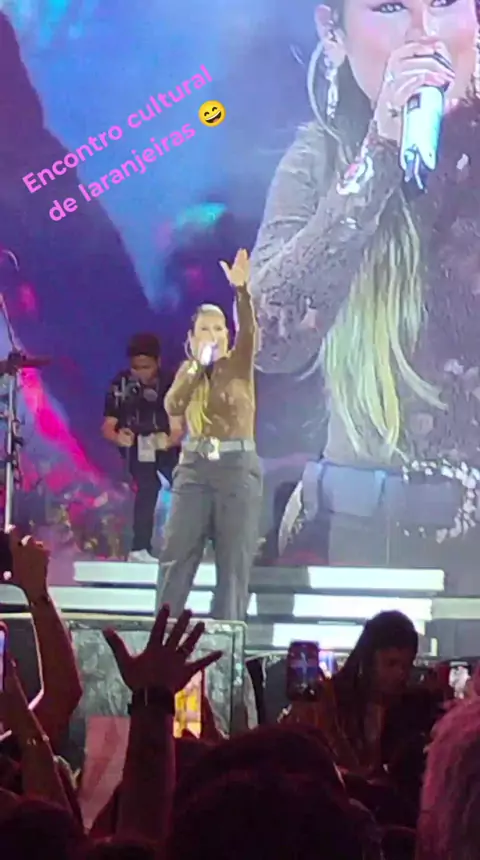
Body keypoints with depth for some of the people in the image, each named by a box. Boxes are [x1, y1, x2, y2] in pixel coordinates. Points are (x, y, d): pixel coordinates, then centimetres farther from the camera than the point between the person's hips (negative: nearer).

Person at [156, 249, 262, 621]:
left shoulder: (239, 364, 2)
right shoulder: (187, 371, 10)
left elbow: (249, 331, -18)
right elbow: (173, 405, -9)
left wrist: (242, 289, -34)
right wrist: (198, 363, -16)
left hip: (238, 467, -2)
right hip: (194, 467, 2)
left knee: (234, 559, -1)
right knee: (176, 554, -1)